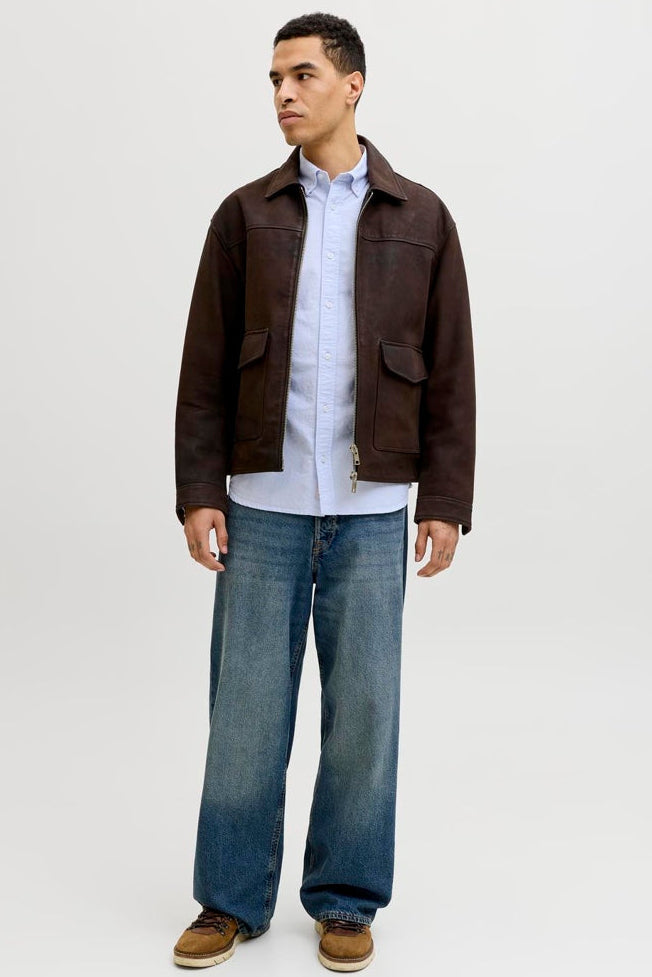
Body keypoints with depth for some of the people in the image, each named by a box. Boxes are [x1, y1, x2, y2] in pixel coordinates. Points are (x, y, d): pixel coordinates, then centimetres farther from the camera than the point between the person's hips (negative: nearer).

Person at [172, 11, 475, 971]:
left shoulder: (420, 217, 5)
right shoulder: (245, 214, 6)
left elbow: (449, 371, 3)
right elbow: (205, 366, 4)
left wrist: (446, 500, -3)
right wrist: (197, 490, -3)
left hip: (372, 510, 0)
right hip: (262, 505, 1)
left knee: (365, 710, 6)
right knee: (245, 708, 6)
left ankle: (346, 900, 23)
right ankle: (232, 899, 22)